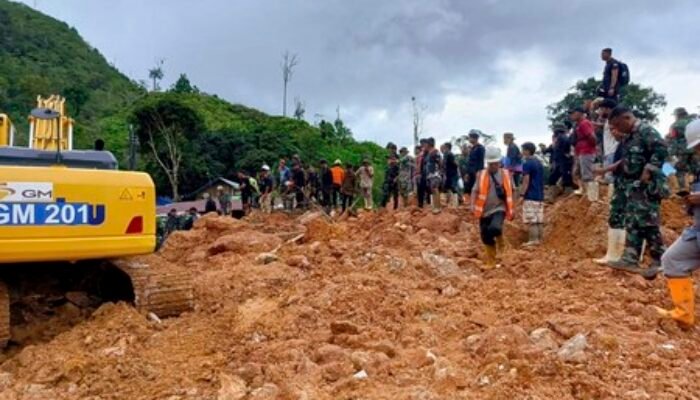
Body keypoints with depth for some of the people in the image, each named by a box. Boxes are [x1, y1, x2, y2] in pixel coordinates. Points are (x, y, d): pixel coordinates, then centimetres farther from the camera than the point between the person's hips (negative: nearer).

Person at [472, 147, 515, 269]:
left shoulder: (506, 174, 1)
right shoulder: (481, 175, -2)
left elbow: (512, 191, 12)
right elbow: (475, 191, 1)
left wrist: (511, 209, 12)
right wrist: (473, 205, -13)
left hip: (499, 209, -2)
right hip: (484, 211, 2)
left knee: (494, 228, -30)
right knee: (486, 237, 6)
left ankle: (500, 241, 7)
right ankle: (490, 262, 27)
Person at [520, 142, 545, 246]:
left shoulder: (527, 164, -11)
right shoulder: (539, 162, 14)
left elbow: (526, 181, -16)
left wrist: (522, 194, -13)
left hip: (530, 196, -8)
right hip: (540, 196, 8)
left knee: (531, 220, -6)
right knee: (539, 219, 10)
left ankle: (534, 240, -8)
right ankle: (540, 239, 12)